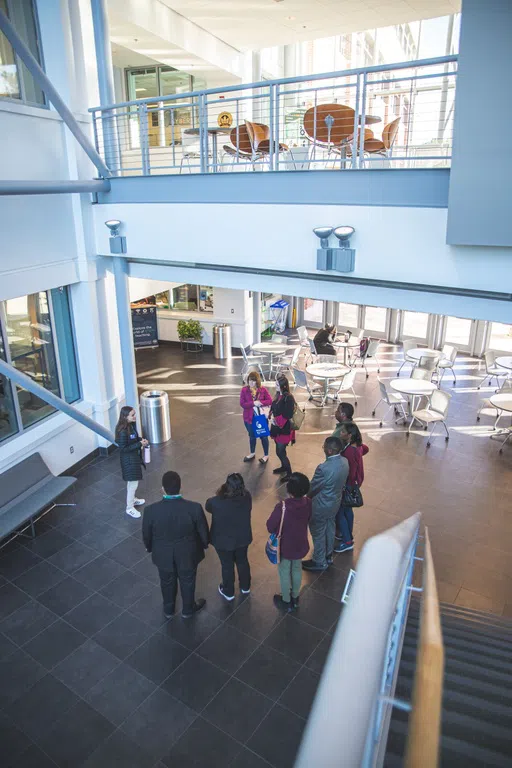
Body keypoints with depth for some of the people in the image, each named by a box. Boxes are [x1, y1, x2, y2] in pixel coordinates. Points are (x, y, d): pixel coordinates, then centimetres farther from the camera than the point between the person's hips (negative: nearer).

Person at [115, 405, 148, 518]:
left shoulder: (131, 425, -3)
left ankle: (132, 499, 47)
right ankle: (129, 508, 19)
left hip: (135, 456, 9)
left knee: (134, 481, 26)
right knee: (133, 483, 2)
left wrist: (141, 440, -5)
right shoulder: (123, 431, -30)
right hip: (128, 459, -9)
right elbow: (123, 448, -25)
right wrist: (139, 444, -25)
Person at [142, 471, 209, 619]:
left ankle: (168, 609, 53)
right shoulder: (194, 508, -30)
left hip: (163, 555, 1)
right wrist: (204, 544, 9)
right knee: (187, 582, 27)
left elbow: (146, 535, -10)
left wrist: (150, 548, 12)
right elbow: (203, 532, -14)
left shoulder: (151, 510, -28)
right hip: (187, 554, 0)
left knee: (167, 582, 28)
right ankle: (188, 609, 51)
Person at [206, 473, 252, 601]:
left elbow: (208, 507, -10)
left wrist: (219, 495, -5)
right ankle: (245, 587, 51)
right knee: (242, 561, 28)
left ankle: (228, 592, 45)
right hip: (243, 538, 3)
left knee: (227, 565, 22)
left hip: (223, 541, -3)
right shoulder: (247, 497, -24)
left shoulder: (216, 502, -34)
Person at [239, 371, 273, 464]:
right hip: (249, 417, 2)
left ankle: (266, 455, 27)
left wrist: (260, 403, -26)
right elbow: (242, 403, -13)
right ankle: (252, 453, 41)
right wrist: (253, 403, -26)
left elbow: (270, 401, -11)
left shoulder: (263, 390, -9)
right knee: (252, 436, 20)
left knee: (263, 436, 10)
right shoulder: (244, 390, -7)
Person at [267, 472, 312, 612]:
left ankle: (286, 601, 40)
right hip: (301, 545, 4)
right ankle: (295, 597, 48)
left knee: (284, 572, 20)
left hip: (285, 547, -4)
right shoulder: (308, 503, -18)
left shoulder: (282, 507, -34)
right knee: (297, 569, 27)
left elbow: (271, 528, -22)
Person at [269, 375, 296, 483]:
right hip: (277, 428, 8)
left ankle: (289, 473, 12)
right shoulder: (278, 396, 5)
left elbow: (288, 414, -23)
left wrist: (277, 420, -18)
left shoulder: (288, 398, -21)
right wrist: (271, 414, -5)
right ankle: (284, 467, 42)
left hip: (284, 429, -8)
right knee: (279, 450, 20)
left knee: (280, 452, -4)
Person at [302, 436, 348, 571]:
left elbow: (312, 488, -21)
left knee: (318, 533, 15)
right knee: (330, 529, 27)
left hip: (321, 506, -7)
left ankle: (319, 562, 35)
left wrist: (307, 496, 1)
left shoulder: (324, 468, -37)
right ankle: (328, 555, 49)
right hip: (335, 502, 8)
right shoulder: (345, 461, -13)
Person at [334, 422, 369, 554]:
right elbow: (366, 449, 19)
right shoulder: (356, 445, -5)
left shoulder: (350, 451, -33)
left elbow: (349, 474, -28)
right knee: (347, 509, 24)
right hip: (352, 483, 9)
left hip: (347, 485, -9)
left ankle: (347, 542, 18)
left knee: (339, 512, 6)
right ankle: (348, 535, 41)